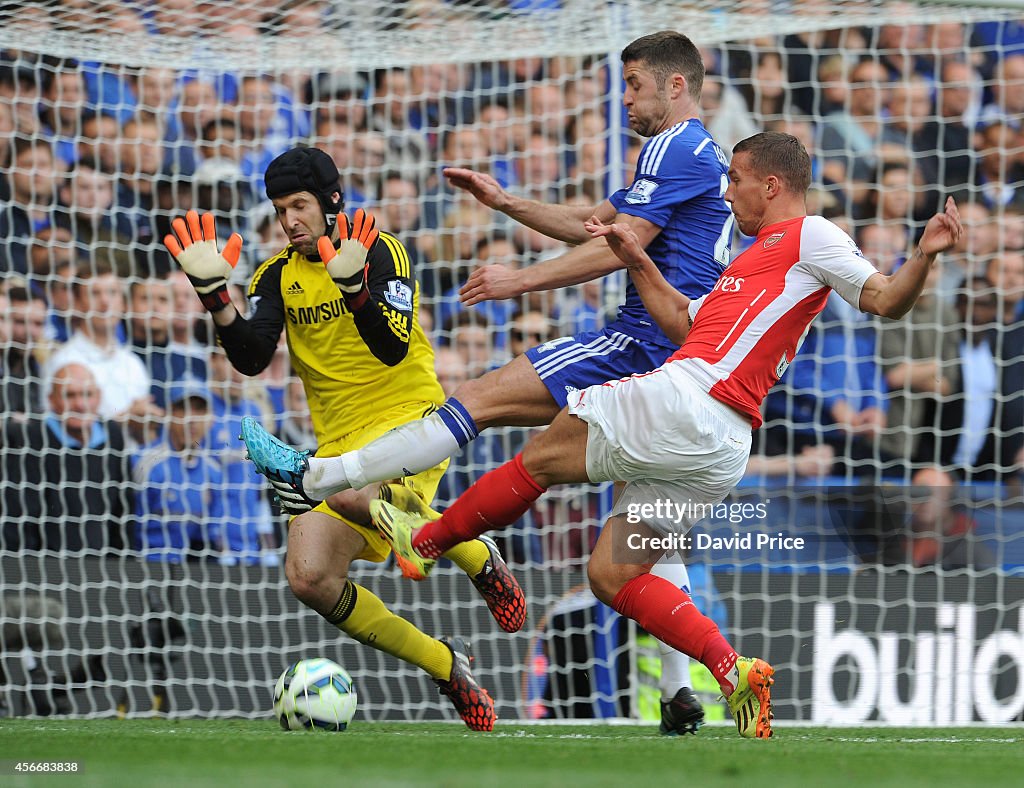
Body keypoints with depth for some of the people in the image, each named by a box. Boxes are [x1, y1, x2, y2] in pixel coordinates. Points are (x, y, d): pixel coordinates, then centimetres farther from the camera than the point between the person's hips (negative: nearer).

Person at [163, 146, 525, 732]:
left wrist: (353, 285, -33)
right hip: (339, 440, 6)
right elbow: (251, 360, -4)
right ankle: (447, 667, 3)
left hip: (409, 417, -6)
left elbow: (393, 348, -19)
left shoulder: (381, 251, -6)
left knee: (352, 494, -39)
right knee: (310, 579, -13)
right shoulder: (278, 276, 9)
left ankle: (476, 556, -8)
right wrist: (214, 293, -17)